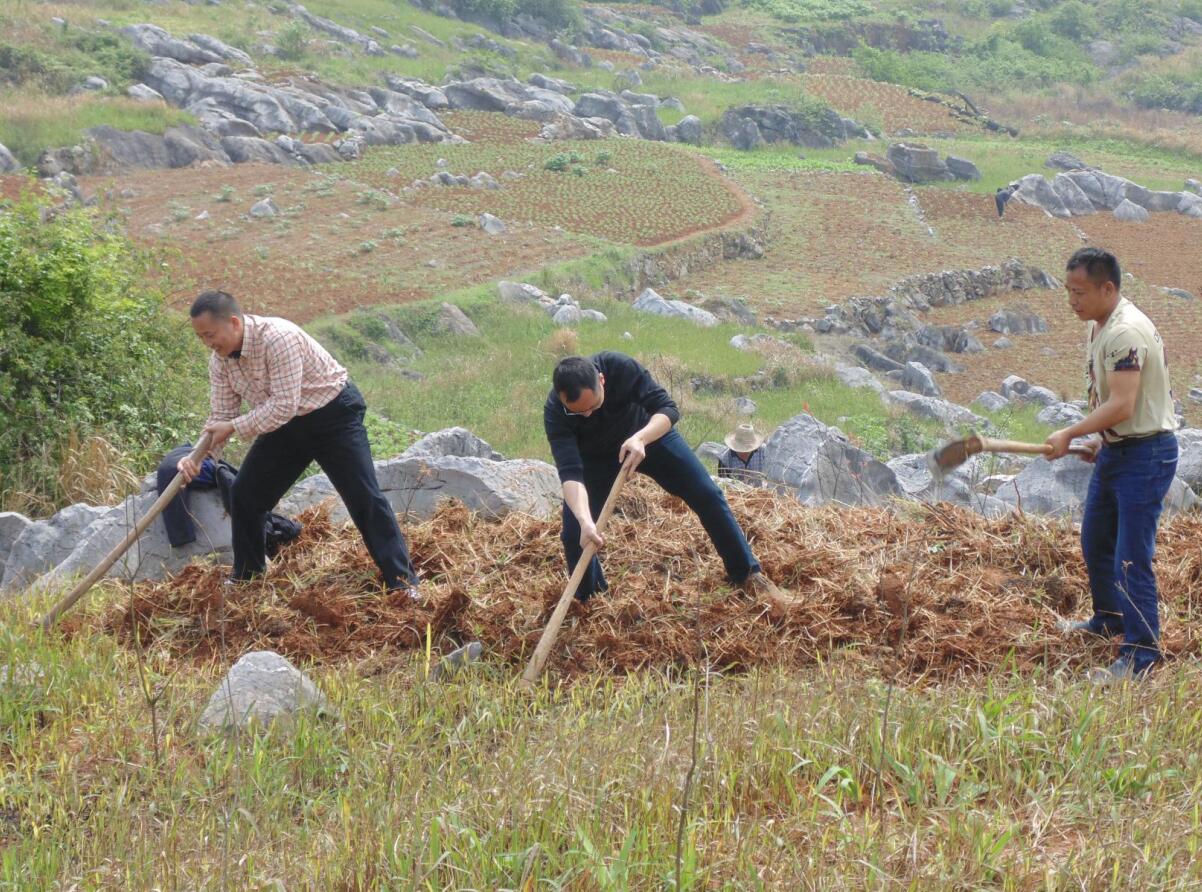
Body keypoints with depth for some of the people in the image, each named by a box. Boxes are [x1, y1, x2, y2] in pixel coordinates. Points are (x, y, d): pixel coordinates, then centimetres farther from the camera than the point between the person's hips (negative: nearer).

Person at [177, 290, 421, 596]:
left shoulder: (277, 338, -33)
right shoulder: (219, 360, -8)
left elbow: (284, 405, -34)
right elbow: (221, 415, -5)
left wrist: (234, 428, -32)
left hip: (333, 413, -8)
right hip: (286, 423, 8)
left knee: (364, 497, -12)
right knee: (244, 495, 3)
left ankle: (403, 580, -7)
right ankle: (246, 578, 19)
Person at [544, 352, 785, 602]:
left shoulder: (621, 367, -37)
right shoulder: (554, 412, -37)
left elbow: (668, 408, -32)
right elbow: (570, 473, -43)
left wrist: (641, 438, -53)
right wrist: (585, 521, -59)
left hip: (650, 432, 1)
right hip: (596, 457, -1)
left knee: (708, 496, -2)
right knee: (574, 532, -12)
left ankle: (749, 575, 15)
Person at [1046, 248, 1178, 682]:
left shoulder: (1126, 332, -24)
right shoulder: (1099, 327, 8)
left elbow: (1121, 406, -29)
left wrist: (1070, 434, -21)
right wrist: (1102, 438, 8)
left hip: (1145, 454, -11)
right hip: (1116, 449, 11)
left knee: (1131, 558, -10)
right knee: (1095, 541, 23)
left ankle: (1141, 654, -3)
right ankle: (1110, 619, 42)